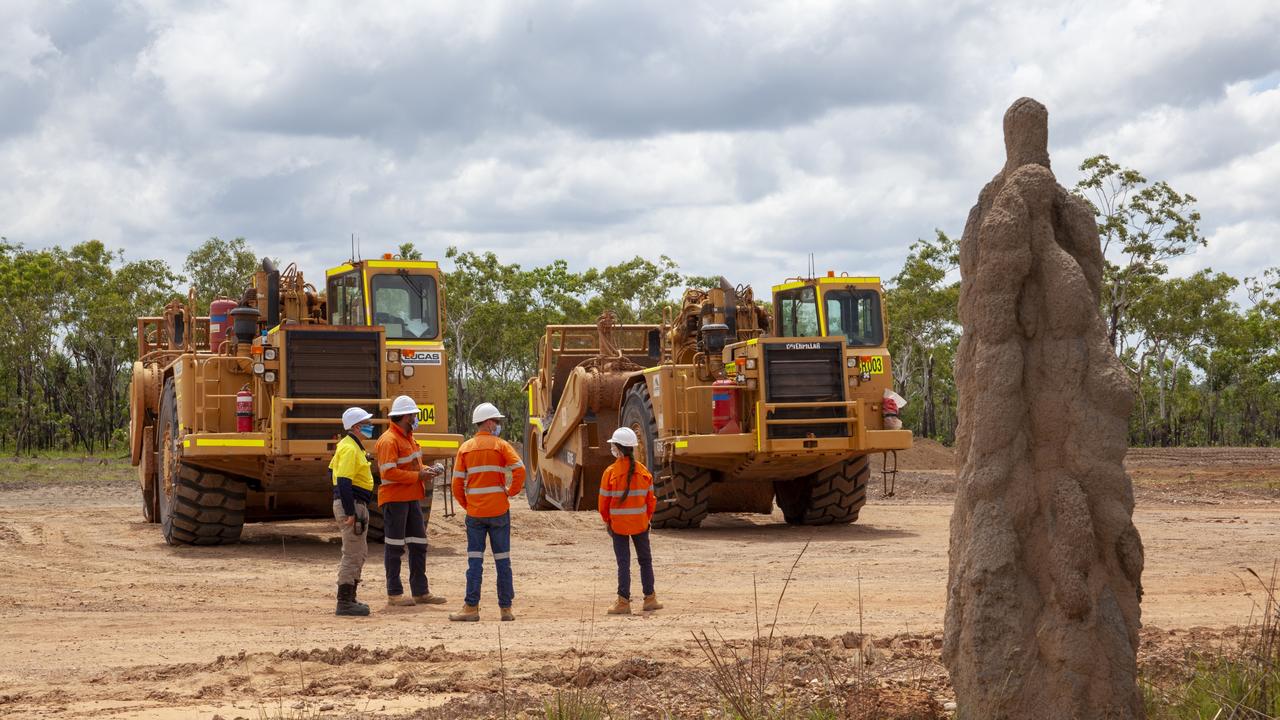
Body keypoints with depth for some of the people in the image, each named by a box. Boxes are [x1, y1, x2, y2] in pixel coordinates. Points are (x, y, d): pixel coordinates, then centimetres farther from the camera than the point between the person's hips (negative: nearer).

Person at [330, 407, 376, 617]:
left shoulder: (349, 445, 15)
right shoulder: (350, 449, -17)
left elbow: (332, 471, 24)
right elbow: (343, 481, -24)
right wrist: (350, 513, -26)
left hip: (355, 504, 11)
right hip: (352, 505, -11)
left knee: (360, 552, 17)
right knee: (352, 554, -7)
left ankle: (350, 599, 22)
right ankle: (344, 603, -5)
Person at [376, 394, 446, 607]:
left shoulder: (408, 437, 15)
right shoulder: (388, 440, -15)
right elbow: (389, 472, -23)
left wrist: (427, 470, 3)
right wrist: (418, 476, -20)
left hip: (412, 498, 9)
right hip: (394, 499, -9)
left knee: (419, 544, 11)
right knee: (394, 547, -2)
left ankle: (420, 592, 18)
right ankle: (394, 594, 5)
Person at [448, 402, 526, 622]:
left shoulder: (465, 448, 5)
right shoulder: (500, 445, -2)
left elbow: (457, 483, 1)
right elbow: (519, 470, -14)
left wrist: (466, 504, 13)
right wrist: (511, 491, 0)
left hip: (474, 513, 2)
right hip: (499, 511, -1)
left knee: (475, 560, 4)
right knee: (503, 560, 5)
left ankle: (471, 608, 0)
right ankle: (506, 608, 7)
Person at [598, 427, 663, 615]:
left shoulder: (610, 472, -11)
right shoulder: (643, 471, -3)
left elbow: (603, 501, -6)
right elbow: (651, 499, 3)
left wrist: (607, 521, 9)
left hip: (618, 524, -2)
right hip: (640, 523, 2)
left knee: (623, 563, 2)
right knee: (645, 560, 15)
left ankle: (624, 602, 2)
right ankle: (650, 599, 18)